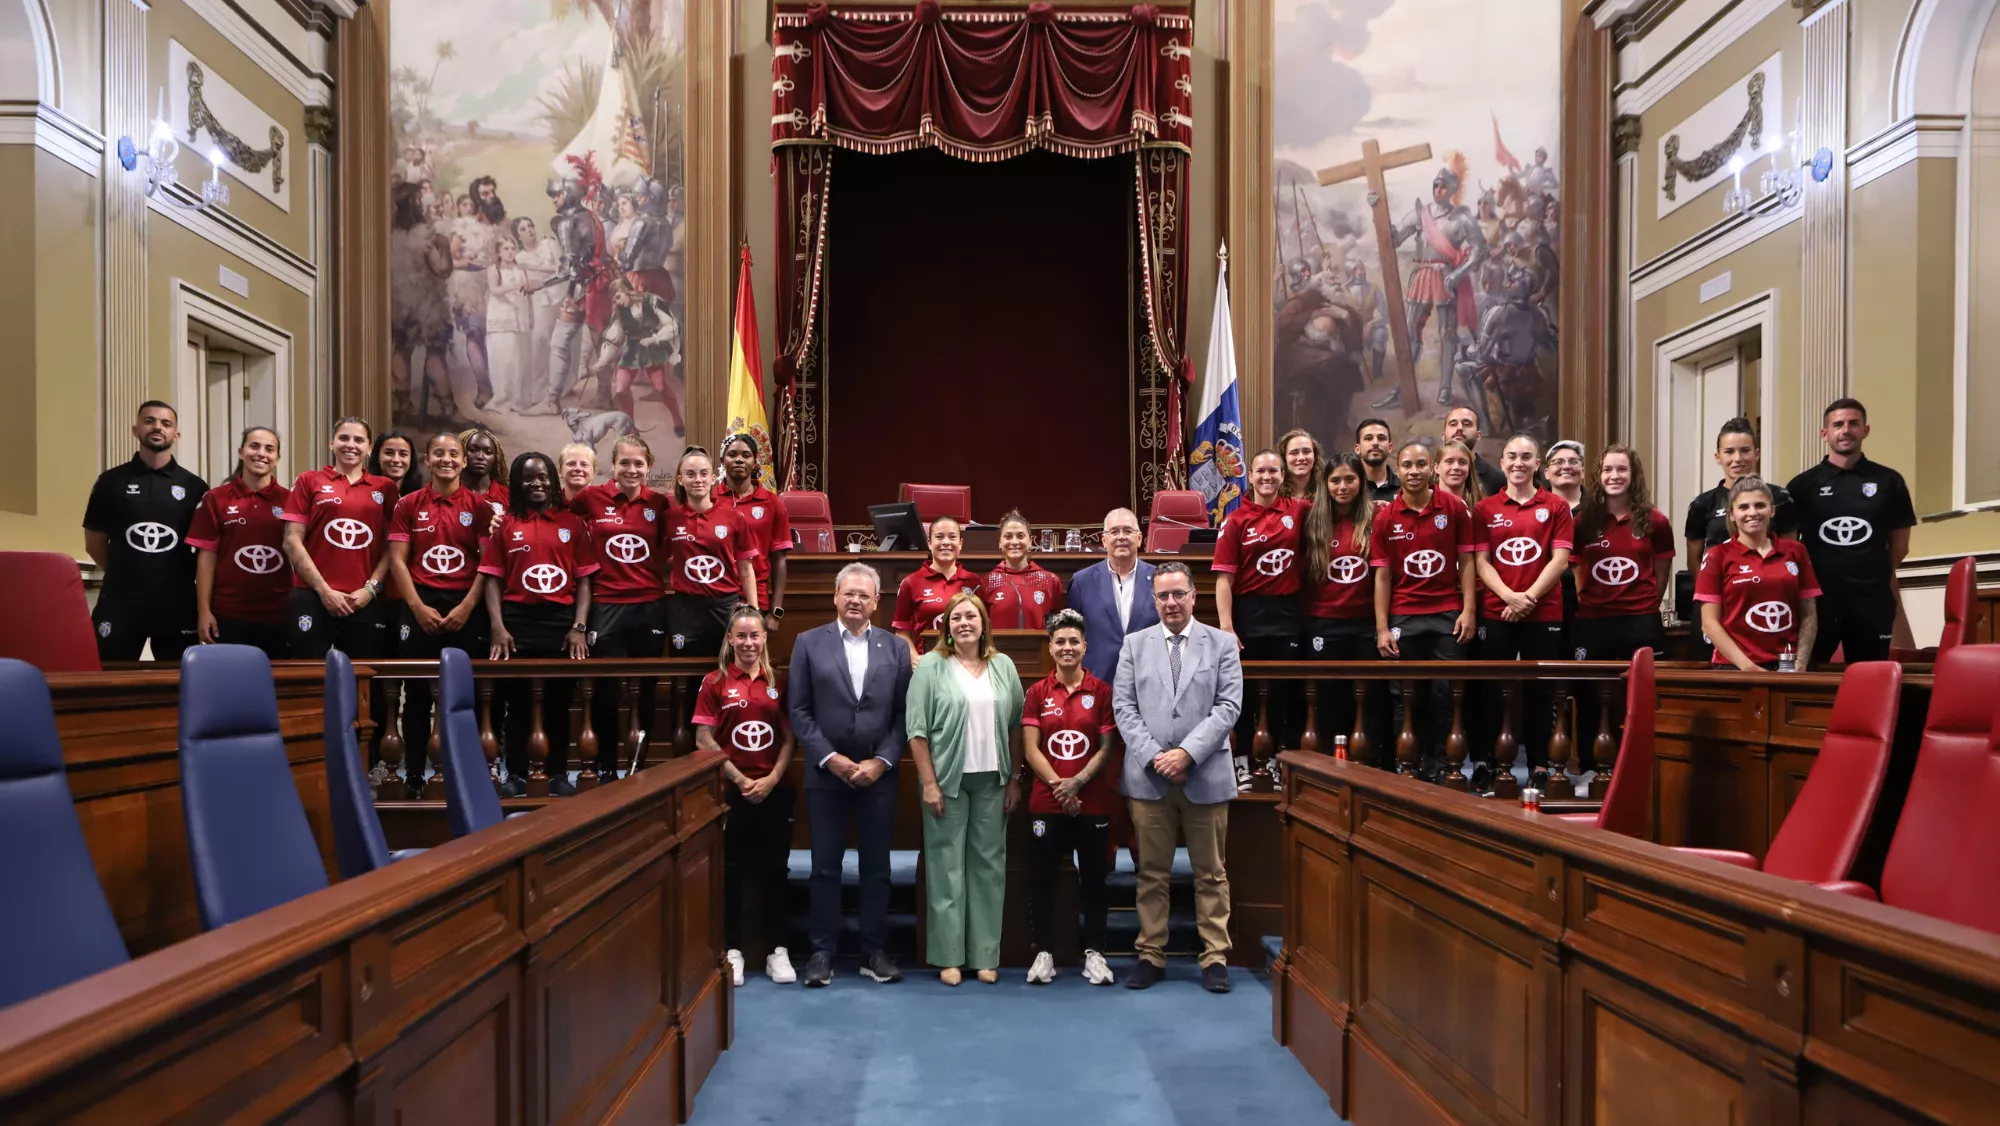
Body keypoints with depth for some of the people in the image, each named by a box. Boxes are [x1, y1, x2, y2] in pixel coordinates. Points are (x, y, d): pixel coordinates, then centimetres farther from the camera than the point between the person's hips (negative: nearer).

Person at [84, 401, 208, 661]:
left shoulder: (194, 486, 5)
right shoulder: (111, 481, 5)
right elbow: (94, 544, 11)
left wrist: (182, 576, 4)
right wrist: (123, 574, 9)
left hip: (177, 603, 0)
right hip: (120, 601, 0)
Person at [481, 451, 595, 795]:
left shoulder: (573, 523, 7)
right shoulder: (504, 524, 6)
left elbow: (584, 580, 4)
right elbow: (493, 579, 2)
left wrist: (579, 627, -5)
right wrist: (497, 627, -8)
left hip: (562, 621, 0)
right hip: (517, 620, 0)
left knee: (558, 700, 7)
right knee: (517, 700, 6)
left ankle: (558, 774, 15)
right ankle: (516, 775, 15)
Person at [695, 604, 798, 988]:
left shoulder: (777, 682, 5)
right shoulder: (715, 682, -1)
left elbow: (789, 737, 6)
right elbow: (704, 740, -4)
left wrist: (773, 778, -8)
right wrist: (740, 780, -9)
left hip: (774, 791, 2)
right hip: (731, 791, -2)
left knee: (774, 869, 7)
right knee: (731, 870, 5)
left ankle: (777, 951, 16)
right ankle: (732, 951, 16)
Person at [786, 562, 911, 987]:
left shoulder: (896, 648, 6)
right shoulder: (809, 643, 2)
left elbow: (904, 714, 2)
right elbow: (798, 710, -2)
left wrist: (882, 761, -9)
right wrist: (830, 758, -10)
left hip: (879, 774, 1)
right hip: (826, 773, -1)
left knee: (877, 867, 8)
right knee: (825, 867, 5)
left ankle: (874, 951, 18)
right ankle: (822, 951, 15)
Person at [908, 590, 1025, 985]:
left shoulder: (1003, 666, 7)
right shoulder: (931, 666, -3)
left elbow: (1016, 726, 8)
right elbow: (917, 729, -6)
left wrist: (1014, 780, 5)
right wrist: (929, 783, -10)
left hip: (992, 781, 3)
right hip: (948, 779, -3)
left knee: (989, 864, 7)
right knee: (947, 865, 2)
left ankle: (985, 954, 16)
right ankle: (948, 955, 11)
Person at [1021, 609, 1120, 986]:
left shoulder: (1102, 691, 1)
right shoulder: (1037, 693, 4)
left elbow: (1108, 747, -2)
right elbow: (1030, 749, 0)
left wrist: (1077, 782, -15)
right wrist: (1057, 784, -13)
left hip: (1093, 802, -1)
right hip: (1046, 803, 1)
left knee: (1093, 877, 7)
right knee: (1042, 877, 6)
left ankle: (1094, 952, 19)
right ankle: (1042, 952, 17)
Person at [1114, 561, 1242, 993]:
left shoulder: (1222, 643, 4)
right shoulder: (1135, 645, 9)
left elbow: (1229, 707, -3)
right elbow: (1123, 707, 3)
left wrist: (1187, 753, -14)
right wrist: (1155, 757, -9)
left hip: (1206, 776, -1)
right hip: (1148, 777, 1)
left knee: (1211, 873, 6)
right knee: (1152, 872, 8)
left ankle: (1215, 957, 14)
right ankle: (1151, 954, 16)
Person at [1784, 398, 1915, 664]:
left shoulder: (1888, 481, 7)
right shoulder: (1803, 484, 5)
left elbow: (1899, 542, 13)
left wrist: (1875, 575, 10)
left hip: (1871, 600, 1)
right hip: (1817, 597, -1)